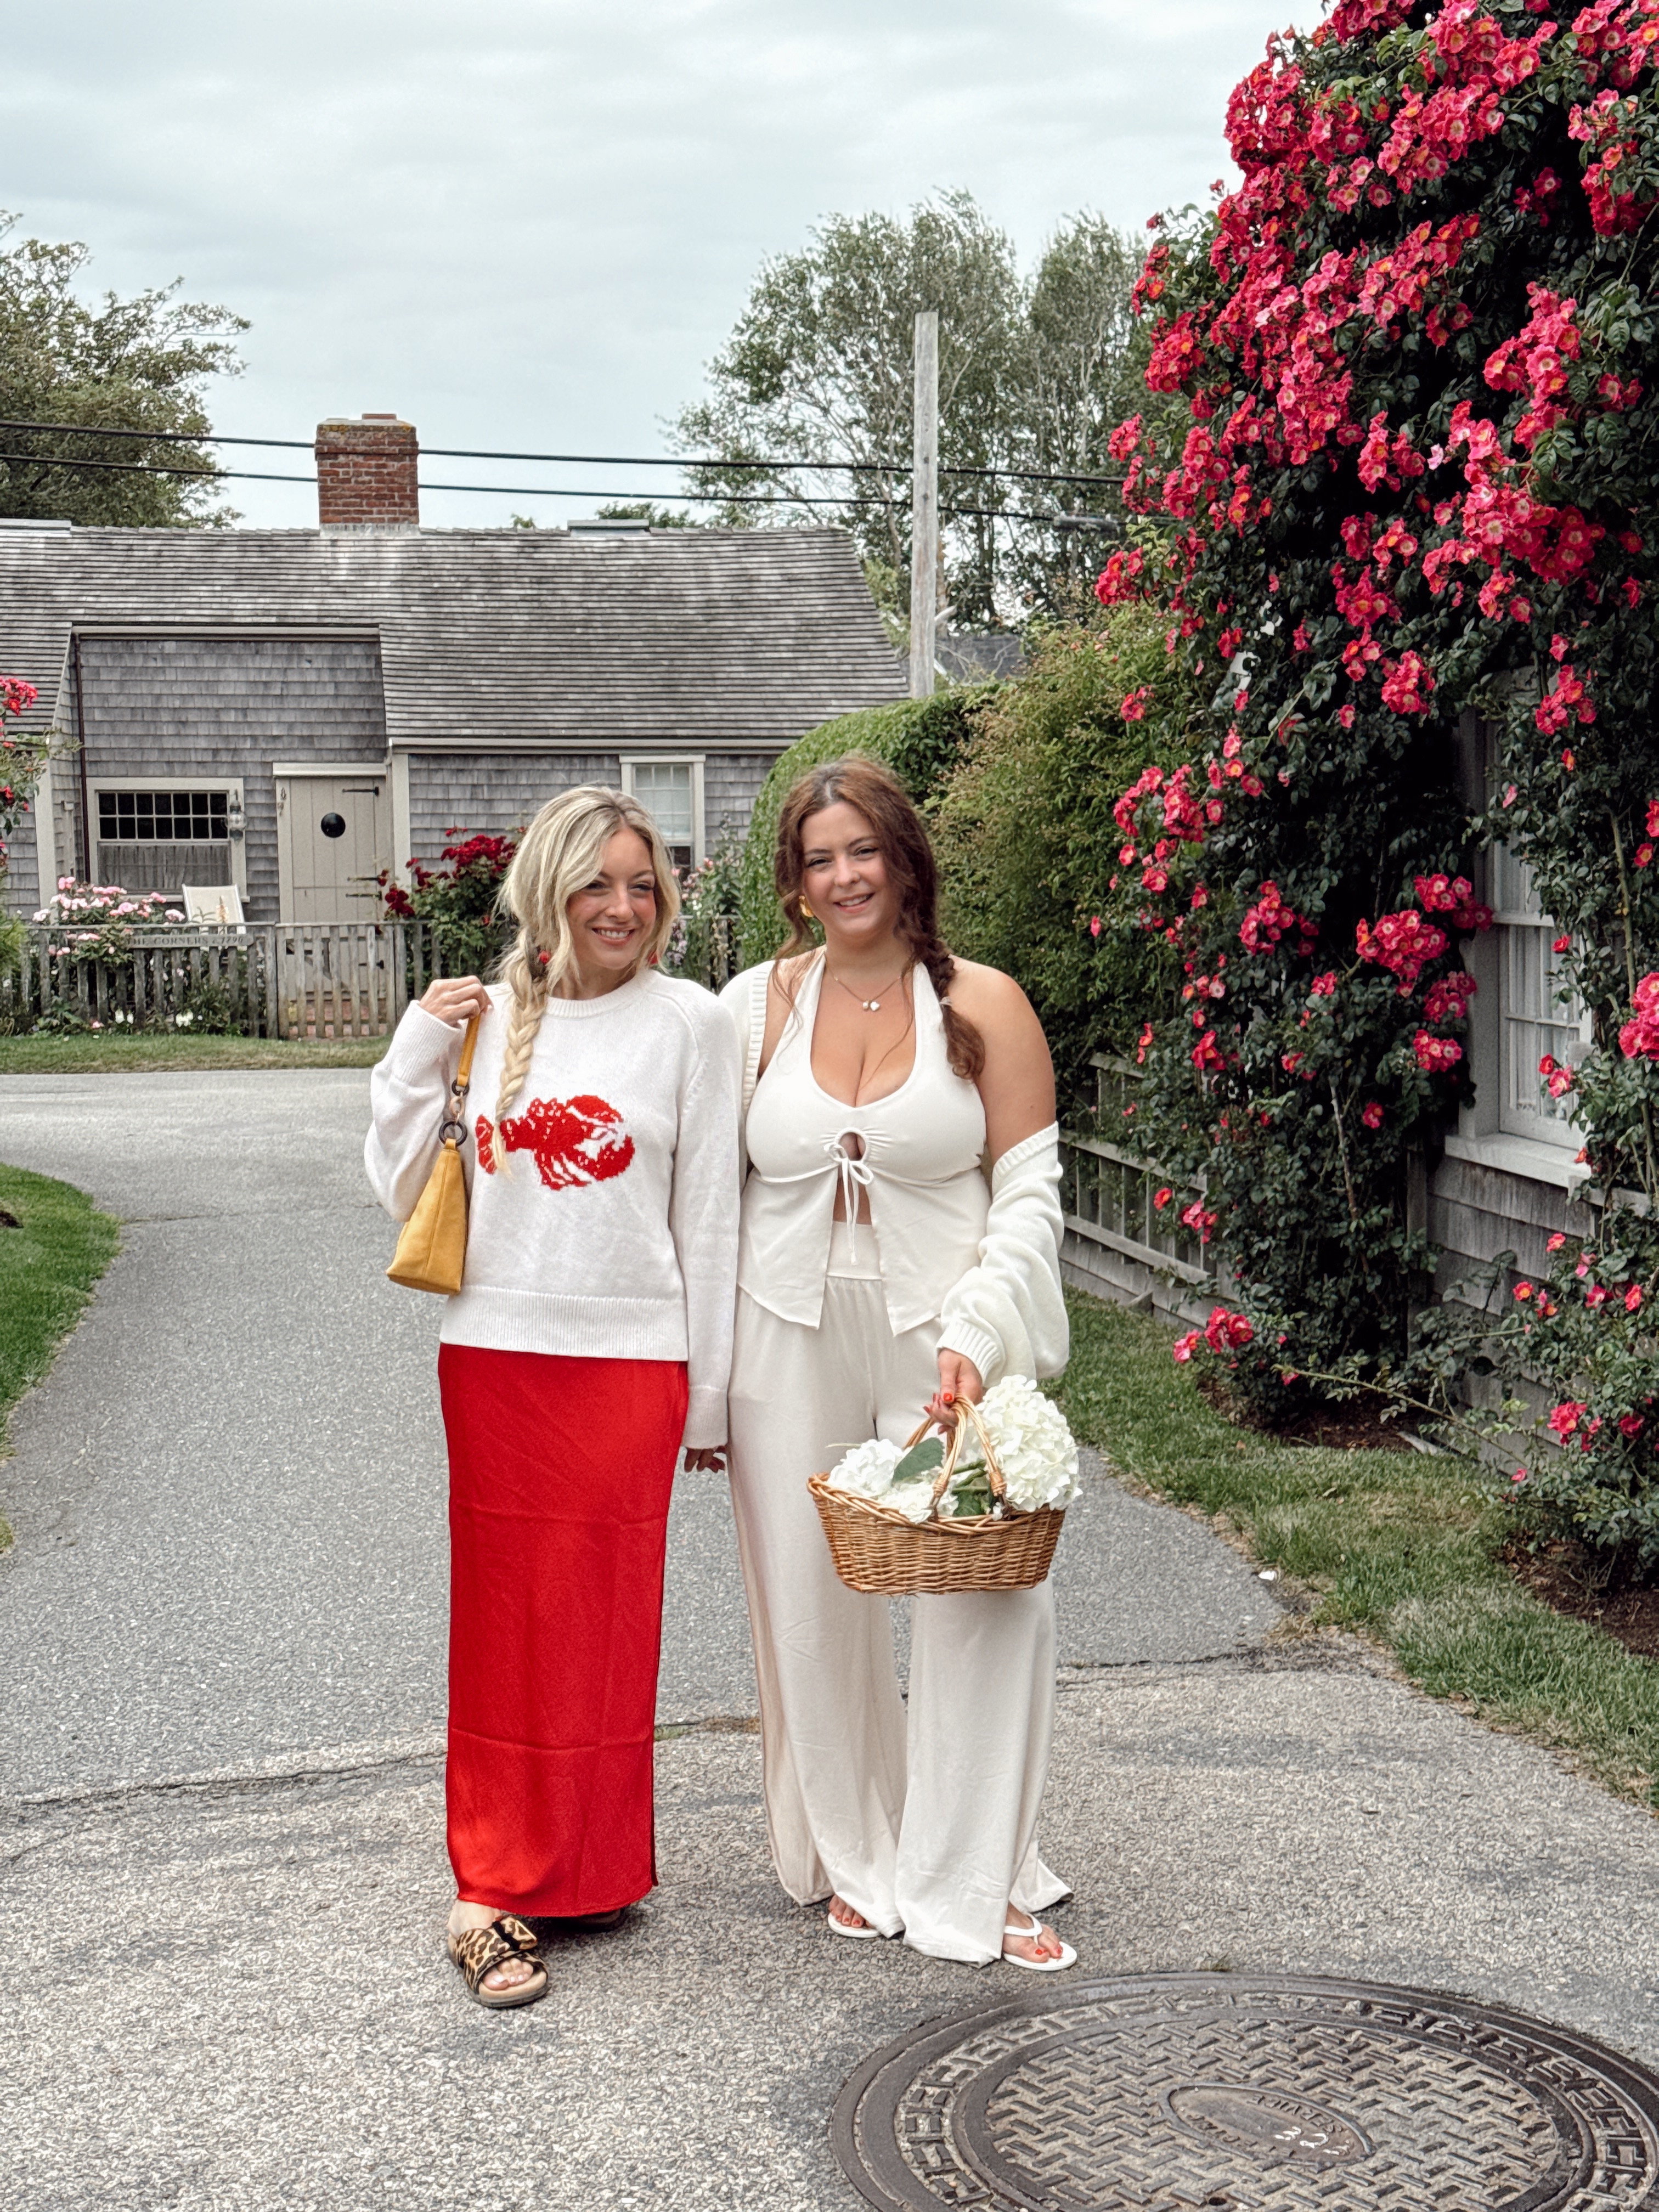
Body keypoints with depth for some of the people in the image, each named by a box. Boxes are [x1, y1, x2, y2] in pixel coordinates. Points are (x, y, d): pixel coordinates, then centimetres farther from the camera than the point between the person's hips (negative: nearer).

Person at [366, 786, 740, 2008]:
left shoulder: (688, 1021, -1)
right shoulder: (488, 1017, 7)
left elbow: (709, 1219, 1)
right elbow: (407, 1193, 10)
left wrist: (709, 1397, 2)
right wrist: (418, 1057, -2)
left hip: (627, 1363, -2)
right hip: (493, 1356, 3)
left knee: (601, 1623, 3)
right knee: (504, 1618, 6)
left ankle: (578, 1867, 19)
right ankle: (504, 1876, 16)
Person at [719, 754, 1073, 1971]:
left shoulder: (984, 1004, 0)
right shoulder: (758, 1004, 4)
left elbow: (1030, 1192, -2)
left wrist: (975, 1337, -14)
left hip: (945, 1334, -2)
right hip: (793, 1335, 2)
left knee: (992, 1590, -8)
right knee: (814, 1600, 7)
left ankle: (979, 1877, 10)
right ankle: (860, 1858, 27)